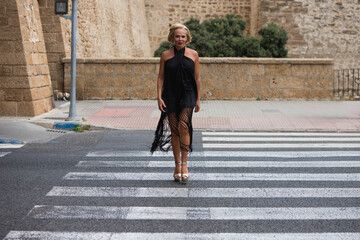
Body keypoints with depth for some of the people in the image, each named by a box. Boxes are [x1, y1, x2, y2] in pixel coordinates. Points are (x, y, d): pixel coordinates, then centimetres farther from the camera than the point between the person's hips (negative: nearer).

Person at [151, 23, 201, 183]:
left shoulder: (193, 54, 4)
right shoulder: (165, 55, 4)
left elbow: (197, 78, 8)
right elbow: (160, 77, 5)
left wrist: (198, 99, 6)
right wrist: (159, 97, -5)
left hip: (188, 94, -1)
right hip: (170, 96, 1)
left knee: (183, 125, -21)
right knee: (174, 130, 4)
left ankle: (184, 163, -14)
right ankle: (177, 165, 15)